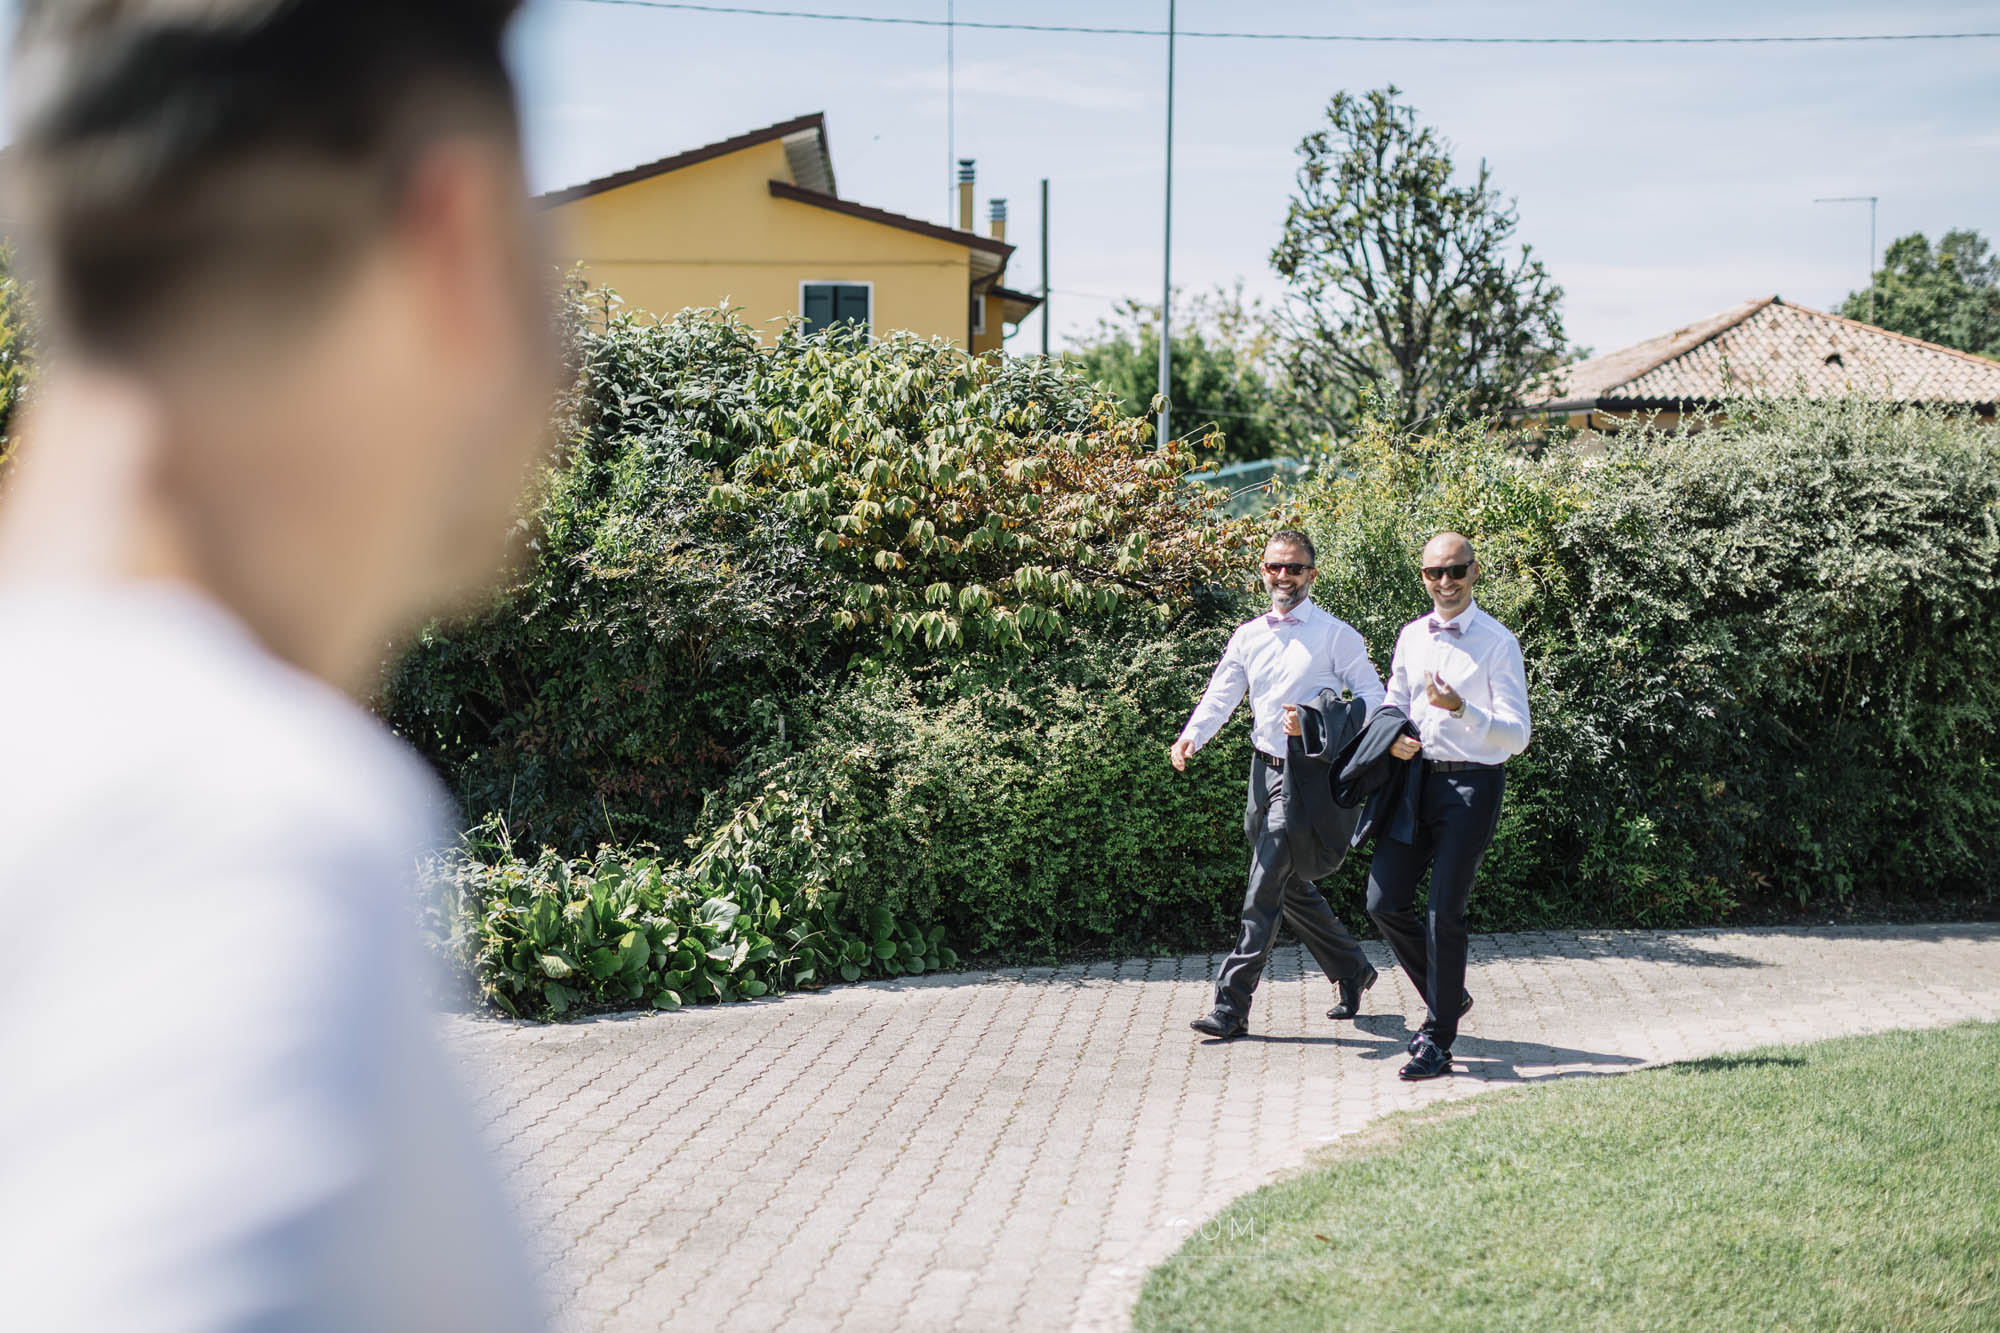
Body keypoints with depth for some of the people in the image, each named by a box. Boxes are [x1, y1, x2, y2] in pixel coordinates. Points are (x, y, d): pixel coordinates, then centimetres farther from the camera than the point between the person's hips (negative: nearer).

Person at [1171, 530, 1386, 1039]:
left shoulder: (1335, 634, -5)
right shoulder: (1248, 635, 12)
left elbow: (1373, 699, -8)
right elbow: (1220, 696, 6)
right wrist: (1191, 736, -13)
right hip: (1265, 768, 7)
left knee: (1265, 890, -10)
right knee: (1292, 887, 15)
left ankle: (1232, 1004, -8)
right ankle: (1352, 971, 34)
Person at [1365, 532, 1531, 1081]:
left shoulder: (1498, 643, -7)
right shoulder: (1411, 636, 10)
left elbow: (1517, 735, -10)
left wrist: (1461, 709, -25)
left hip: (1471, 785, -6)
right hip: (1416, 778, 6)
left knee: (1444, 912, -6)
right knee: (1384, 902, 2)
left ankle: (1439, 1041, 6)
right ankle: (1448, 995, 25)